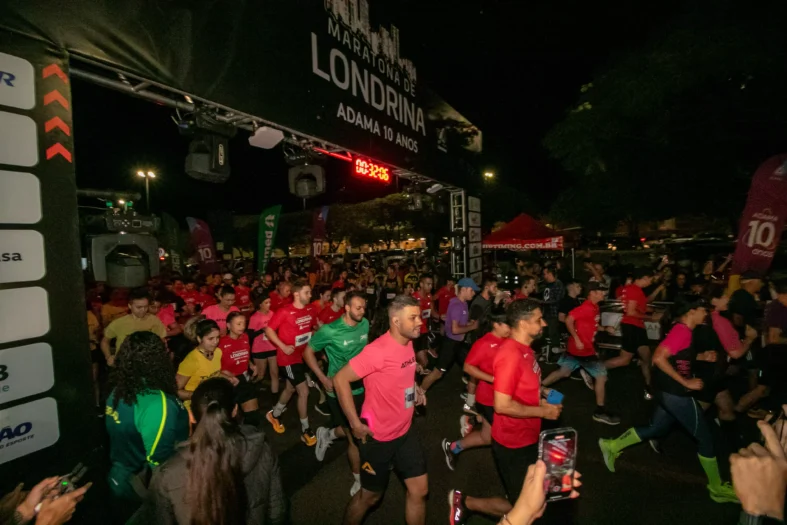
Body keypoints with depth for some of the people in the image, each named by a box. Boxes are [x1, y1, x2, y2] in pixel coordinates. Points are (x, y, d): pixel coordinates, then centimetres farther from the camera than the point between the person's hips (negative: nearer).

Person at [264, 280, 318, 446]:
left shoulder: (308, 311, -1)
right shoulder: (284, 312, -20)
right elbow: (269, 330, -15)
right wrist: (283, 346, -21)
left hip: (302, 355, 7)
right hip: (289, 357, -7)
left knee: (291, 388, 22)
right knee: (304, 391, -7)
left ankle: (274, 414, 47)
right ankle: (305, 429, 10)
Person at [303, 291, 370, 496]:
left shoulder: (365, 324, -7)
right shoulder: (330, 331, -22)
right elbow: (308, 352, -10)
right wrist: (324, 379, -15)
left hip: (361, 387, 6)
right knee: (355, 438, 8)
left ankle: (327, 435, 46)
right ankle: (359, 480, 34)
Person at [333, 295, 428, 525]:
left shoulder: (408, 343, -2)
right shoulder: (378, 350, -28)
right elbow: (340, 379, -24)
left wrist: (414, 387, 1)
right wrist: (355, 423, -21)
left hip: (404, 432, 7)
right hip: (378, 436, -7)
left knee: (420, 490, 15)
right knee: (370, 495, 14)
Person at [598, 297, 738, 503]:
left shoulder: (682, 331, 9)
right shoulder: (682, 331, -21)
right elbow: (658, 358, -29)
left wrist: (702, 357, 10)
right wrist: (686, 382, -24)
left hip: (670, 392, 10)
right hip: (676, 394, -10)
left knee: (656, 428, 19)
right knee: (705, 438, 7)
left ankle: (612, 446, 23)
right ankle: (717, 488, 26)